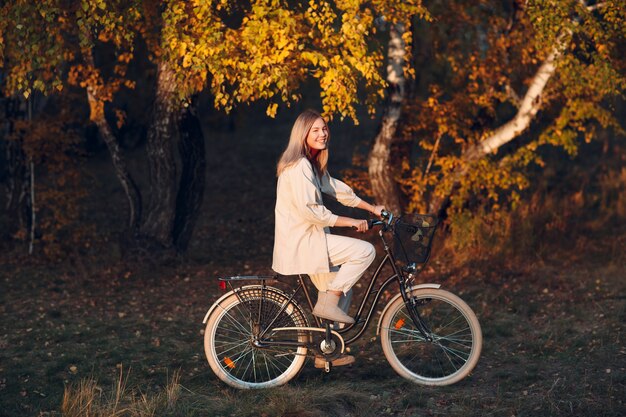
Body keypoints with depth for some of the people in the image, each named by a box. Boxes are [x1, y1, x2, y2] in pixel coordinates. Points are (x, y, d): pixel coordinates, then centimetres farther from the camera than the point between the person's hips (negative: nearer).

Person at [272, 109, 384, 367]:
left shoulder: (313, 164, 14)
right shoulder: (300, 166, -18)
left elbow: (337, 189, 22)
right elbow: (310, 211, -23)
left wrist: (372, 208, 20)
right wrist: (350, 222, -19)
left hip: (308, 239, 10)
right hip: (301, 241, -10)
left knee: (341, 291, 16)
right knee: (365, 251, -15)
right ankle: (326, 304, -9)